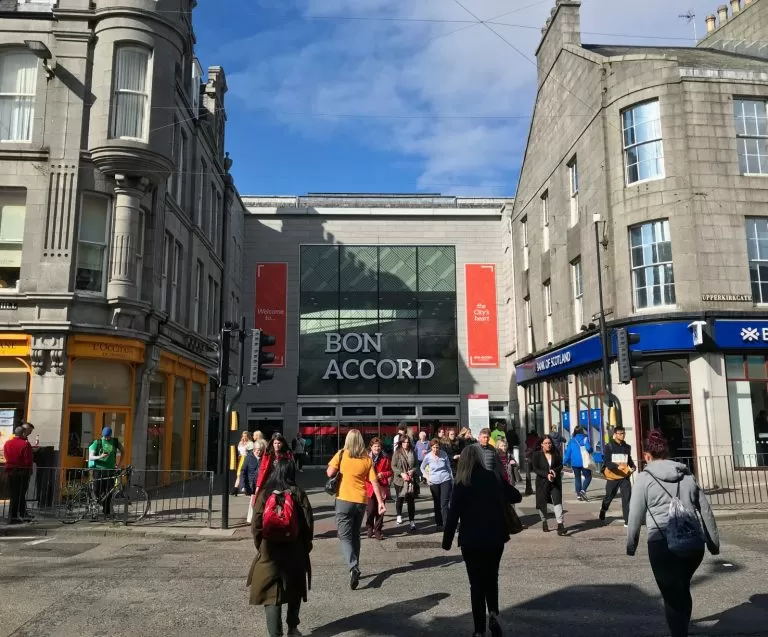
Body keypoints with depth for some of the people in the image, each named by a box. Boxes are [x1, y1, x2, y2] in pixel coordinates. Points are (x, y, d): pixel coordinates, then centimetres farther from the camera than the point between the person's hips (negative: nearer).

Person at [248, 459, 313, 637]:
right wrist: (306, 545, 8)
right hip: (295, 550, 2)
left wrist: (260, 545, 7)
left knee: (271, 592, 4)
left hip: (270, 551, -2)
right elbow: (308, 522, -6)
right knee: (295, 589, 20)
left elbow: (256, 524, -8)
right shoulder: (298, 493, -5)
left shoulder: (265, 494, -6)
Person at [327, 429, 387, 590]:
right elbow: (374, 482, -1)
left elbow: (330, 473, -9)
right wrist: (381, 502, 1)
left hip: (344, 500, -3)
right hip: (361, 501, 3)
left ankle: (353, 568, -20)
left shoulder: (341, 454, -4)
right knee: (355, 535, 19)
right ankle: (354, 568, 24)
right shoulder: (367, 459, 2)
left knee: (345, 536, 0)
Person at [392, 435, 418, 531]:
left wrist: (412, 471, -11)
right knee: (399, 499, 12)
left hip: (411, 480, 1)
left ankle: (412, 521, 5)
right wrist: (401, 473, -16)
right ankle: (399, 515, 38)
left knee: (411, 501, -1)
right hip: (399, 480, -1)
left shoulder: (412, 453, 4)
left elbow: (417, 465, 8)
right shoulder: (397, 453, -4)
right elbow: (393, 466, -5)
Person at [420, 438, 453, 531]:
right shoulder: (428, 457, -7)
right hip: (434, 482, 2)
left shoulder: (444, 454, -8)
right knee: (437, 504, 11)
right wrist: (426, 478, 0)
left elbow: (449, 467, 4)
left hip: (445, 480, -2)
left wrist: (452, 481, 9)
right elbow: (422, 468, 10)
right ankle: (439, 524, 23)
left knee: (444, 504, -10)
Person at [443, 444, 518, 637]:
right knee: (491, 578, 21)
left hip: (471, 541, -2)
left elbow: (453, 515, -11)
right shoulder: (493, 479, -2)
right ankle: (493, 613, 0)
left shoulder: (462, 485, -11)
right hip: (495, 538, 2)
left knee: (477, 583, 10)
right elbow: (515, 497, 13)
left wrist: (447, 542, -2)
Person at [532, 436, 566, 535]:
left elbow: (560, 465, 6)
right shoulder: (536, 455, -4)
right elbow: (535, 469, -9)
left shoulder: (556, 453, 5)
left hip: (555, 482, 1)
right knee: (542, 503, 9)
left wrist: (554, 470, -14)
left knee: (557, 501, -12)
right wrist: (546, 475, -22)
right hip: (542, 482, -1)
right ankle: (544, 522, 32)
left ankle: (560, 524, -15)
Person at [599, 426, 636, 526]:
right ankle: (602, 512, 41)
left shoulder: (627, 447, 9)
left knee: (627, 498, -8)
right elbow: (606, 462, -14)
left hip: (625, 477, 3)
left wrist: (633, 467, 1)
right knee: (609, 497, 14)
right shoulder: (609, 447, -6)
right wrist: (617, 467, -30)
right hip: (612, 477, -3)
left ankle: (627, 520, -4)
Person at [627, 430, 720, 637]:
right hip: (694, 543, 6)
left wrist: (631, 545, 11)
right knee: (683, 589, 26)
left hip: (663, 544, -5)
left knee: (672, 596, 7)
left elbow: (635, 515, -1)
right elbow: (706, 510, 17)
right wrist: (713, 542, 26)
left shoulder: (645, 478, -1)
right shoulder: (687, 475, 14)